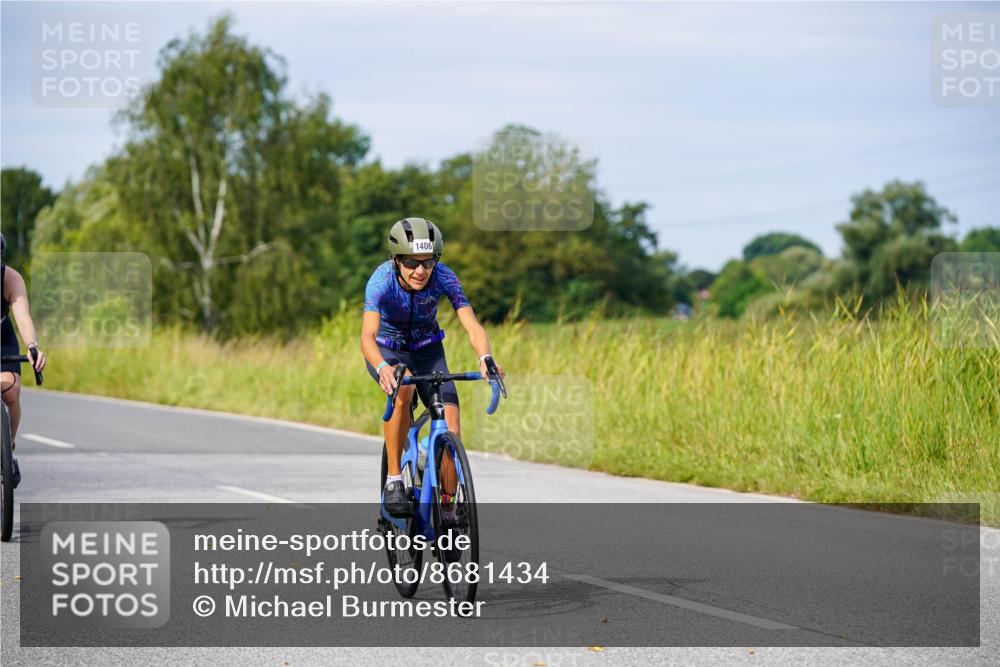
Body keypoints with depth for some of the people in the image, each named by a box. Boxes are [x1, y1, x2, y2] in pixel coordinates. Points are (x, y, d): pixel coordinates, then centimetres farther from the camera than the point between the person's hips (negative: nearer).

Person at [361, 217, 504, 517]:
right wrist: (383, 368, -64)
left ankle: (448, 510, 4)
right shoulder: (382, 280, -31)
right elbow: (367, 337, -43)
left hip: (427, 351, 2)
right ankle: (394, 480, -25)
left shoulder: (444, 278, -25)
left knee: (451, 432, -15)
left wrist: (485, 358, -53)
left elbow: (473, 326, -33)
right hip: (387, 351, -2)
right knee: (403, 388, -38)